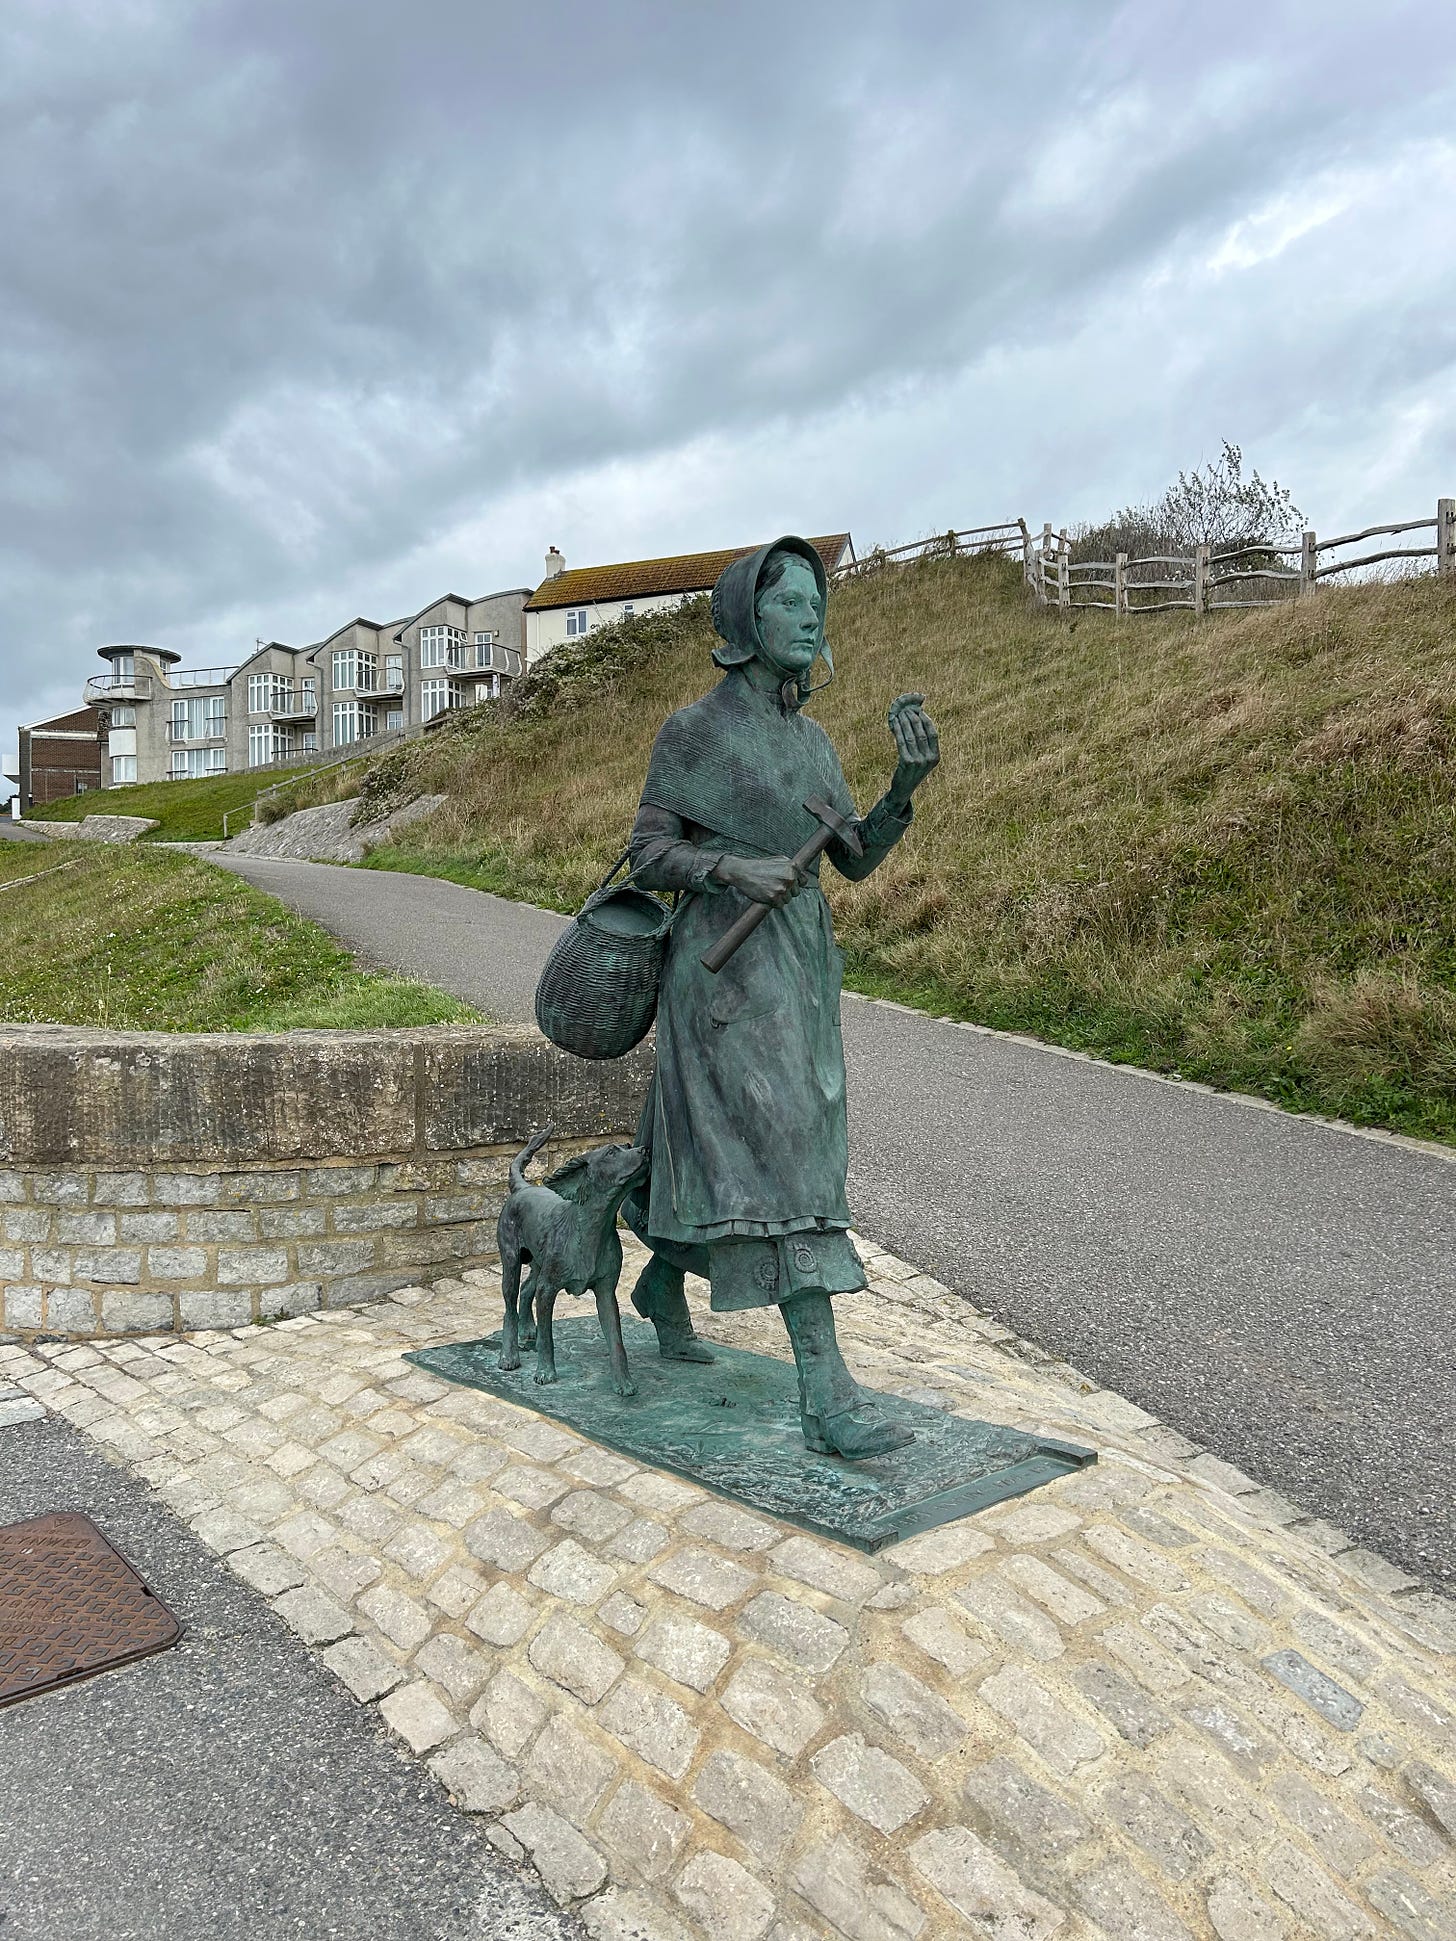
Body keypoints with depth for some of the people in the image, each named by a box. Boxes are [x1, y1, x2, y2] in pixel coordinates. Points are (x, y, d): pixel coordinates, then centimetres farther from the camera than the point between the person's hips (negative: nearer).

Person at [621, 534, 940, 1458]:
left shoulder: (812, 739, 15)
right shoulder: (693, 730, -5)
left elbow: (858, 857, 9)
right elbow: (649, 856, -6)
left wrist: (909, 780, -7)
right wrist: (733, 869, -23)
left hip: (798, 965, 8)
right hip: (726, 963, -7)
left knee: (715, 1143, 16)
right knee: (780, 1153, -17)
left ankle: (662, 1284, 41)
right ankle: (827, 1389, -18)